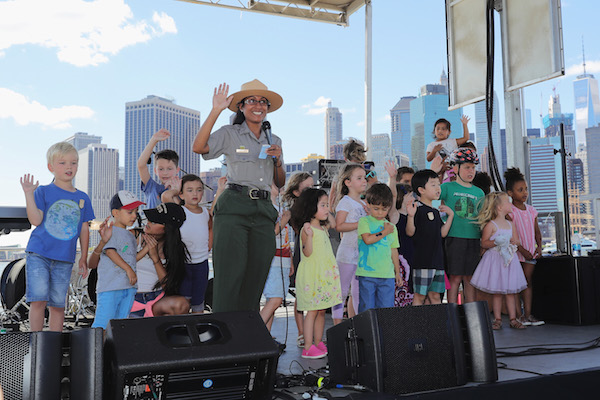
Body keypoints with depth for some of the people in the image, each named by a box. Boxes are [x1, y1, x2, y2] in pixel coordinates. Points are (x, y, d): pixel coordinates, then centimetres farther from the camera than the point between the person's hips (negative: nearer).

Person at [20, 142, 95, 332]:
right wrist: (29, 194, -16)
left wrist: (84, 258, 12)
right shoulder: (44, 191, 1)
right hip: (38, 254, -2)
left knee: (58, 305, 7)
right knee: (38, 299, -9)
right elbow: (35, 220, -10)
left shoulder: (82, 198, 10)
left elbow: (84, 230, 13)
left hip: (64, 259, 3)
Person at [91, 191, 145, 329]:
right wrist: (129, 269, -19)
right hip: (110, 286, -8)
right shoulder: (111, 231, -3)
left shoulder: (131, 235, 22)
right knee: (103, 323, -11)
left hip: (129, 286, 8)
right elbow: (110, 251, -15)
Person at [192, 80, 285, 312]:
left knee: (256, 276, 2)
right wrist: (216, 111, -10)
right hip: (234, 207, -4)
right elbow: (198, 147, -11)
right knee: (230, 274, -10)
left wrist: (278, 160, 3)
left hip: (264, 210, 4)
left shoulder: (274, 141, 21)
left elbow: (280, 184, 22)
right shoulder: (230, 134, 7)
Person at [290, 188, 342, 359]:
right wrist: (309, 235, -32)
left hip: (326, 274, 8)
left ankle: (318, 343, 20)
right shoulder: (306, 229, -12)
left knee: (321, 310, 11)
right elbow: (307, 252, -19)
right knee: (312, 311, -5)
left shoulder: (323, 228, 14)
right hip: (311, 275, -8)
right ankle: (308, 347, 0)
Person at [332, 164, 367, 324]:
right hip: (348, 252, -8)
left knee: (358, 292, 11)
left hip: (363, 253, 8)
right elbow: (339, 226, -17)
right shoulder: (345, 202, -7)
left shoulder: (364, 203, 16)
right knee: (342, 291, -3)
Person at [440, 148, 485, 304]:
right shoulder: (448, 187, 2)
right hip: (454, 237, -4)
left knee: (470, 278, 9)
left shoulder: (479, 192, 14)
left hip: (473, 238, 4)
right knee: (455, 277, -2)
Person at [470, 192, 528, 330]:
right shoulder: (491, 225, -8)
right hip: (495, 260, -5)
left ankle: (513, 319, 11)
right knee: (497, 292, 1)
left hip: (509, 259, 5)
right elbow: (484, 243, -8)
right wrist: (495, 242, -24)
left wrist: (511, 241, -5)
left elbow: (516, 241, 16)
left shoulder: (510, 224, 11)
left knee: (510, 291, 6)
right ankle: (497, 319, 9)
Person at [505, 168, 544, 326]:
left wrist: (539, 247, 0)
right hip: (514, 252, -5)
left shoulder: (531, 210, 9)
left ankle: (528, 314, 7)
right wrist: (522, 250, -18)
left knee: (528, 281, 4)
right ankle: (518, 315, 3)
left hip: (530, 252, 5)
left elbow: (537, 231, 15)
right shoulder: (509, 212, -10)